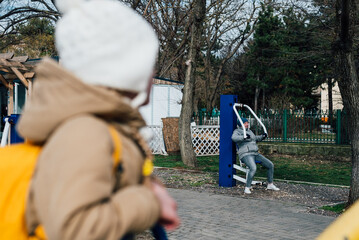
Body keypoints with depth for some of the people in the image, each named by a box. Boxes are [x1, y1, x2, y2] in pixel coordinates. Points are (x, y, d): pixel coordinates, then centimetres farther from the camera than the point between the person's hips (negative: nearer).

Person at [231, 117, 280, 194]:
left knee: (270, 165, 2)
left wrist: (262, 136, 18)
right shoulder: (237, 131, -1)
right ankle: (247, 188, -25)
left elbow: (255, 139, 37)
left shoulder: (249, 131, 21)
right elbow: (234, 138, -25)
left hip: (255, 154, 8)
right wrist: (244, 137, -39)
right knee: (253, 168, -36)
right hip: (246, 155, -8)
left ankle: (270, 185, 15)